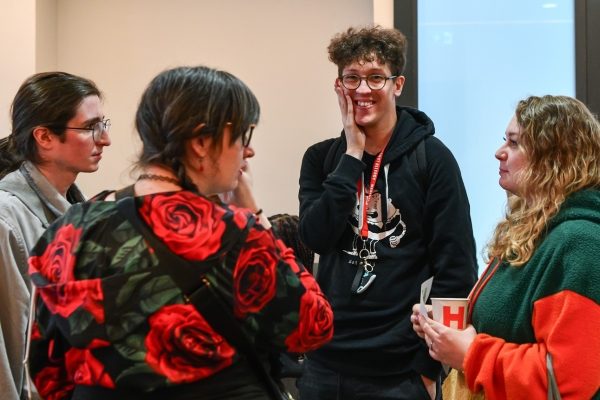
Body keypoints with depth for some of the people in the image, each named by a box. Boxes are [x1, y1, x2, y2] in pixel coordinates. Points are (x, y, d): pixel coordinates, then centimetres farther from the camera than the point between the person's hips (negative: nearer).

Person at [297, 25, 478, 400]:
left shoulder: (431, 158, -5)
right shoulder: (321, 158, 6)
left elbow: (457, 268, -7)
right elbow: (316, 237, -8)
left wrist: (431, 365, -8)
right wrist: (352, 153, -10)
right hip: (326, 362, 4)